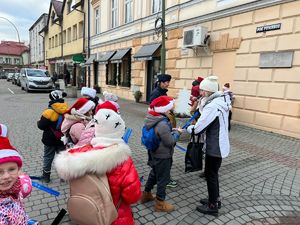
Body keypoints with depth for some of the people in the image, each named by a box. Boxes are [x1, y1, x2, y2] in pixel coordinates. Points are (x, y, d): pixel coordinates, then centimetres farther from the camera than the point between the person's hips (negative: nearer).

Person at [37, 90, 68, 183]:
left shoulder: (50, 111, -20)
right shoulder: (67, 110, -6)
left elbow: (41, 125, -17)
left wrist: (39, 122, 4)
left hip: (50, 140, -4)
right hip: (62, 139, 4)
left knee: (48, 157, 14)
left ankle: (46, 176, 26)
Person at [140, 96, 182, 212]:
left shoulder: (153, 119, -3)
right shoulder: (162, 124, -31)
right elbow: (170, 142, -23)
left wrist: (172, 131, 0)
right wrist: (177, 133, -9)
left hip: (155, 153, 9)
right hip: (163, 156, -9)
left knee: (154, 173, 25)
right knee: (163, 178, 8)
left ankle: (146, 194, 41)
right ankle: (160, 203, 25)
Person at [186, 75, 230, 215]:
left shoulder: (212, 106, -26)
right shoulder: (221, 101, 6)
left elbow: (198, 129, -23)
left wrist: (186, 129, -4)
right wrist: (193, 126, 2)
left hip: (215, 147, -9)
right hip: (220, 145, 9)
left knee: (210, 175, 7)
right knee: (213, 173, 23)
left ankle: (213, 206, 24)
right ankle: (215, 199, 39)